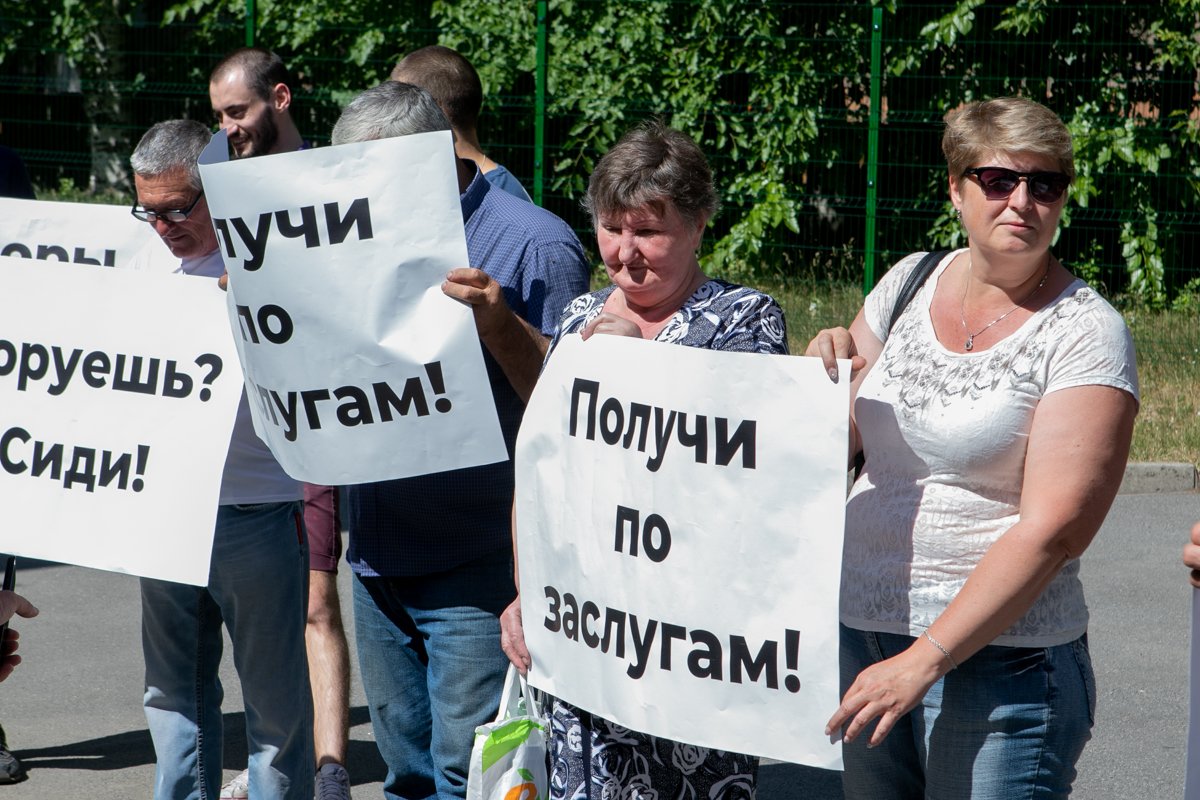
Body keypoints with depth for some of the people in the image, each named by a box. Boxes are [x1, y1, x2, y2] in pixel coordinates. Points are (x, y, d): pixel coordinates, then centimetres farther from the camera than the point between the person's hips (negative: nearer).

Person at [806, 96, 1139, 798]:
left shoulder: (1086, 333, -9)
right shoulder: (910, 282, 8)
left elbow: (1053, 530, -17)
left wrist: (926, 659, -22)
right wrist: (830, 365, -2)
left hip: (999, 657, -5)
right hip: (860, 630, 5)